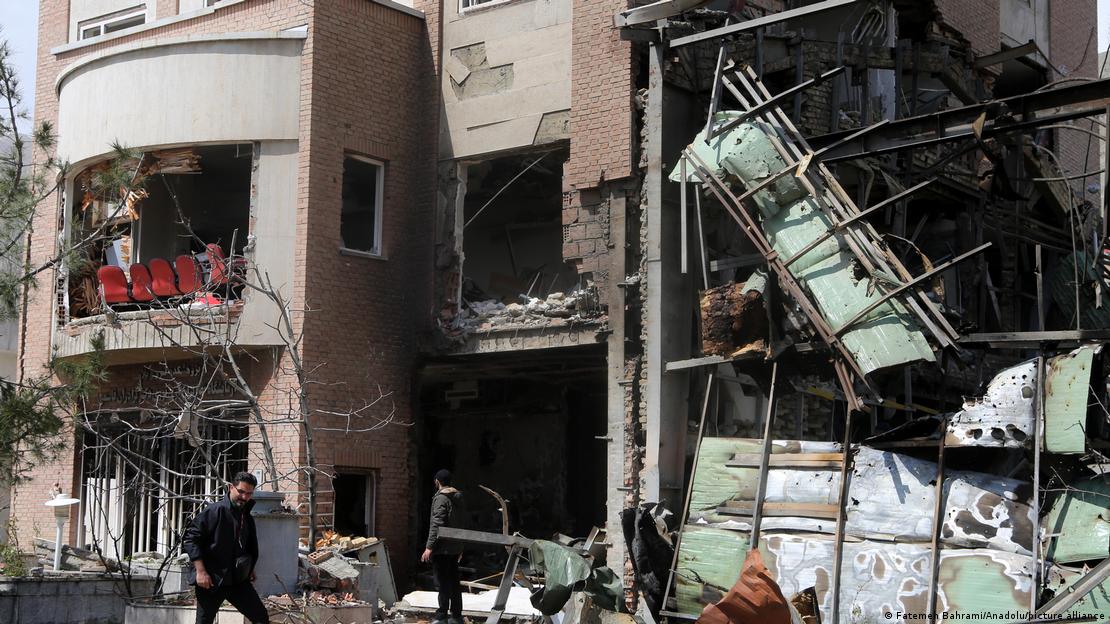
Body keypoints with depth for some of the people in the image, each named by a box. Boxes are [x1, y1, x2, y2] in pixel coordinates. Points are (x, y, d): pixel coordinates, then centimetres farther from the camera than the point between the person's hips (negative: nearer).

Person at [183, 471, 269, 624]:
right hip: (211, 581, -6)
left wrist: (250, 569, 19)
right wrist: (200, 571, -19)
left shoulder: (247, 519, 12)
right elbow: (191, 538, -15)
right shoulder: (214, 511, -11)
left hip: (238, 580, 6)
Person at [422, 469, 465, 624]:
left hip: (442, 547, -8)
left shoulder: (441, 498, -12)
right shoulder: (458, 498, 14)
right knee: (454, 581, 12)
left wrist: (429, 547, -20)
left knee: (443, 582, -6)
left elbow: (436, 524, -19)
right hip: (455, 547, 8)